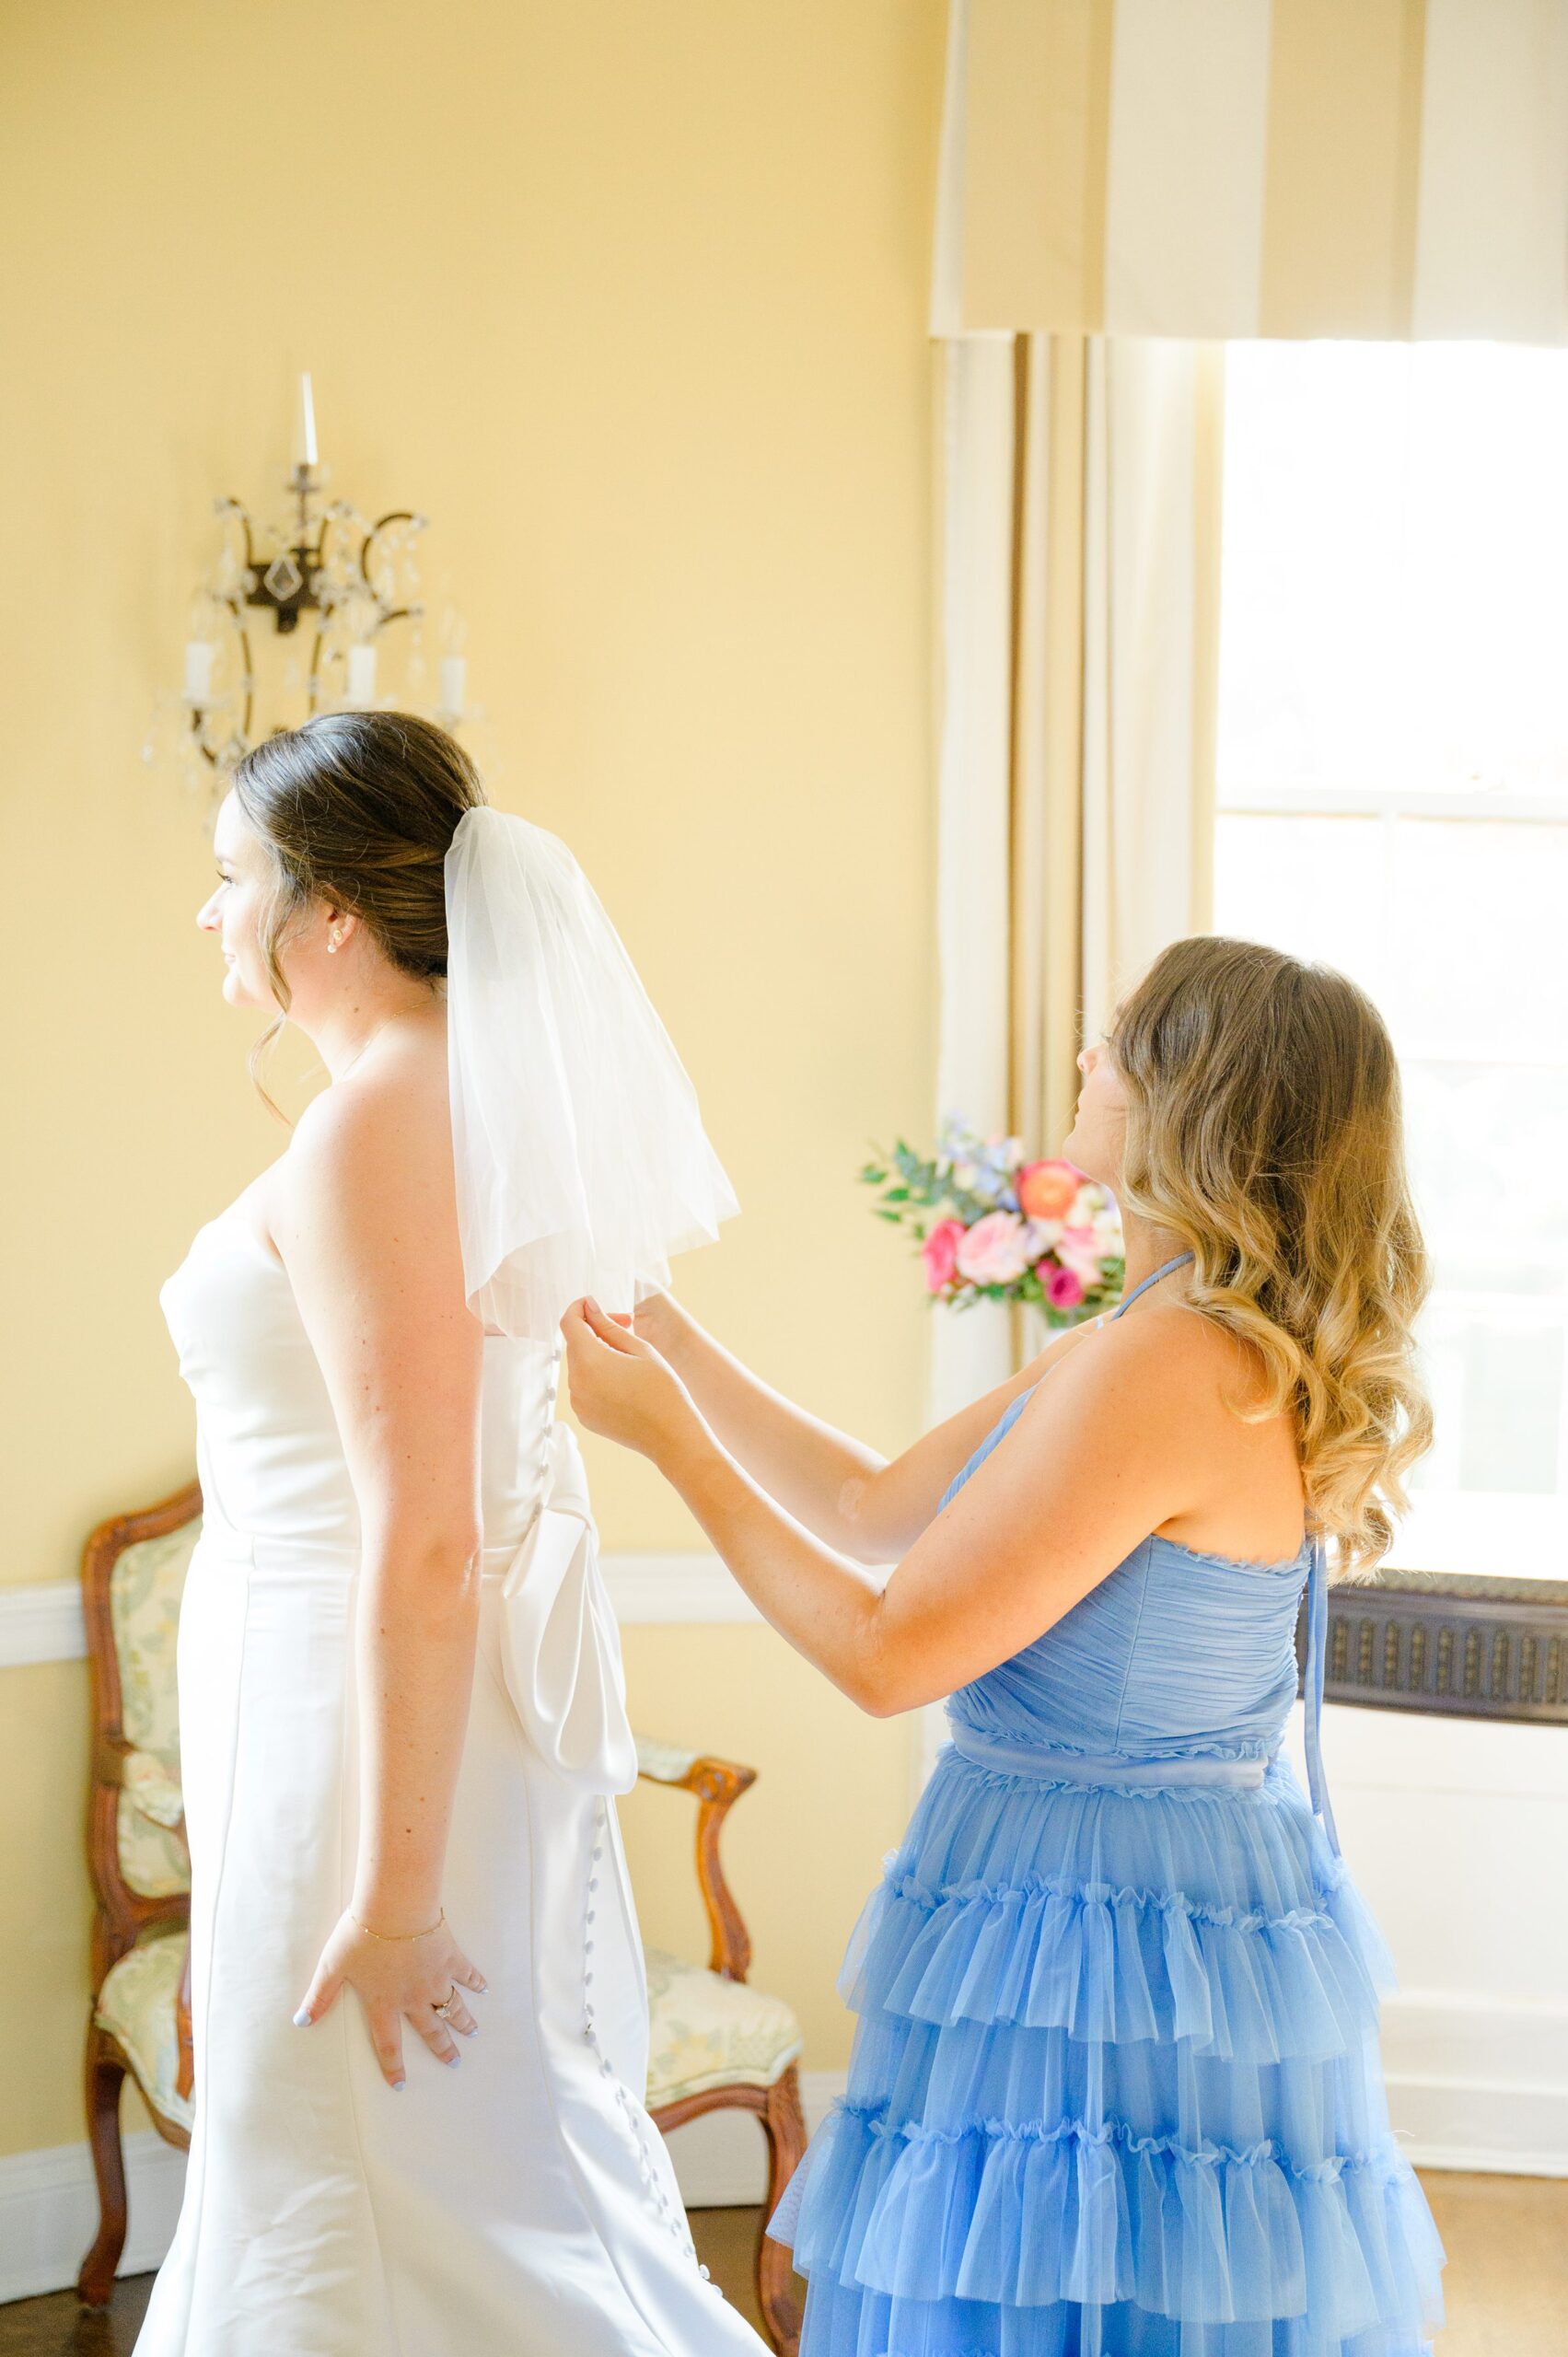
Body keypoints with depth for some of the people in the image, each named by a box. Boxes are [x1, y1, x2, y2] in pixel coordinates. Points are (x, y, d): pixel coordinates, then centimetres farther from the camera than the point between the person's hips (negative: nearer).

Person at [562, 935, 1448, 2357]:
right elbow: (875, 1514, 13)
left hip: (1095, 1945, -10)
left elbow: (885, 1654, -20)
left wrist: (666, 1436, -12)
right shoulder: (1160, 1344, 7)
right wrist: (664, 1332, 14)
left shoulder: (1165, 1371, -25)